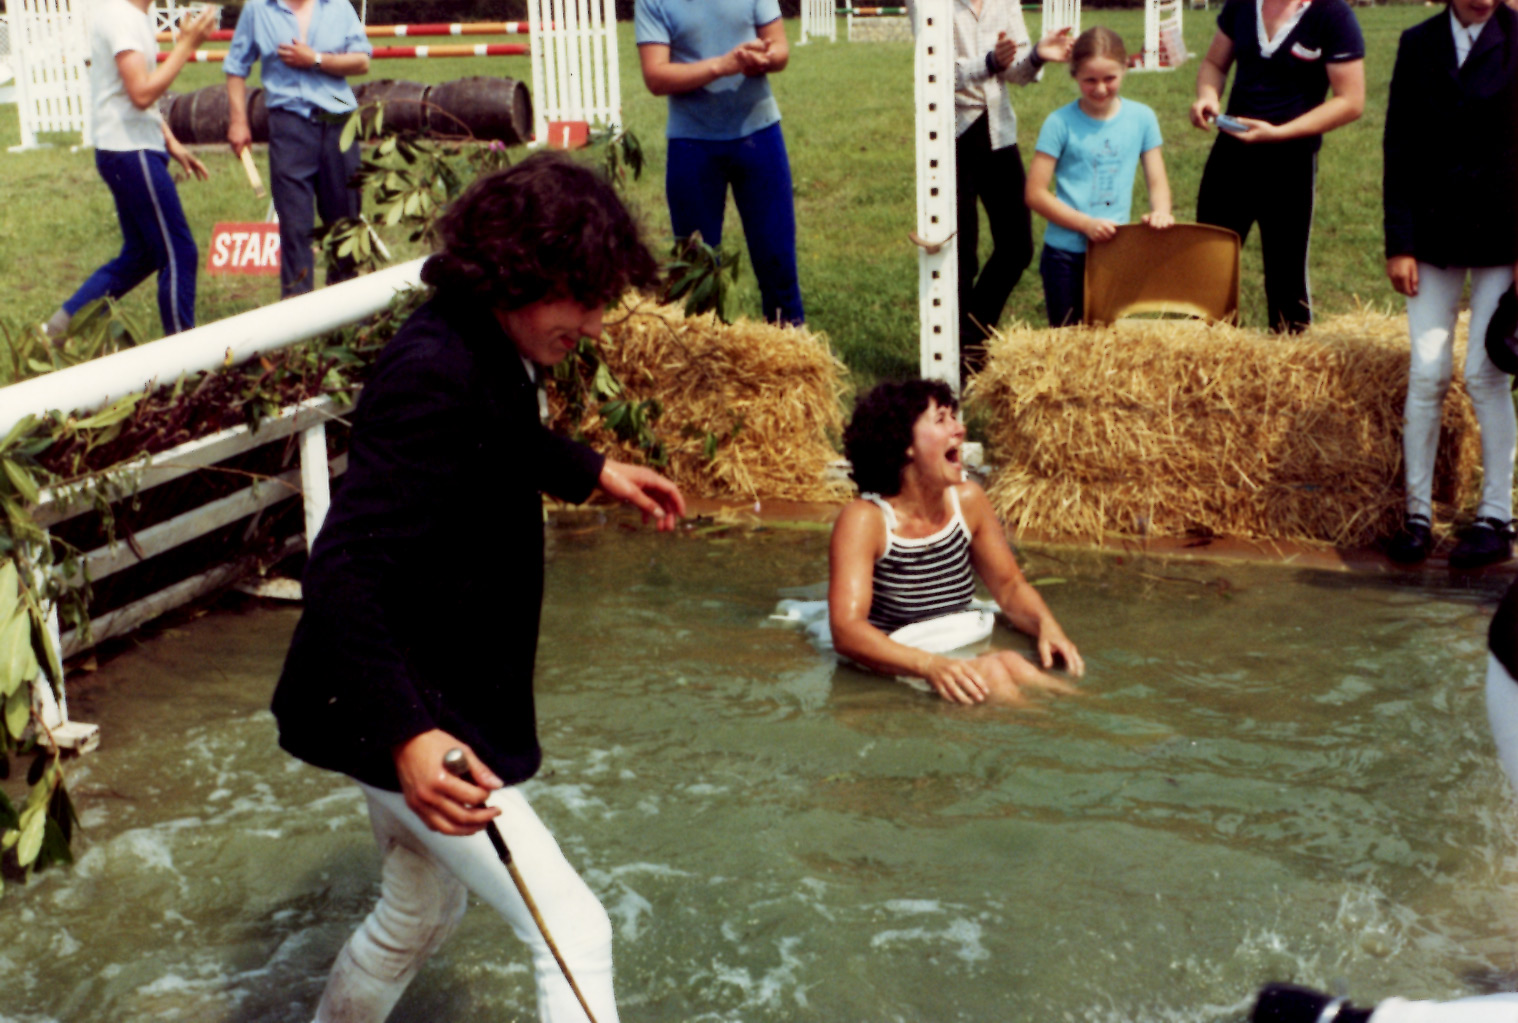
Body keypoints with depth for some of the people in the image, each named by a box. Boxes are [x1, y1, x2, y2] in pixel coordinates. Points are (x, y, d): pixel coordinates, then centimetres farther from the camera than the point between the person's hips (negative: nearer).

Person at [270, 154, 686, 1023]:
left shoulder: (491, 351, 2)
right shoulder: (434, 377, -28)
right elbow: (343, 571, -36)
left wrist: (591, 472, 28)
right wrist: (405, 736, -46)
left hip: (435, 703, 11)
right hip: (410, 719, -11)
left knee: (421, 915, 28)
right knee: (574, 932, -9)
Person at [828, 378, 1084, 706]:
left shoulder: (967, 500, 4)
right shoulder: (865, 519, -12)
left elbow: (1010, 586, 17)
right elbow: (846, 630, -22)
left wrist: (1047, 626, -6)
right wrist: (931, 665, -36)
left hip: (965, 658, 5)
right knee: (994, 674, -31)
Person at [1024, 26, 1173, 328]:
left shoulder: (1142, 118, 2)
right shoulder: (1061, 123, -7)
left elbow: (1157, 182, 5)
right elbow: (1035, 193, -9)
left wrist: (1160, 211, -18)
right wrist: (1086, 224, -19)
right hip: (1066, 254, -2)